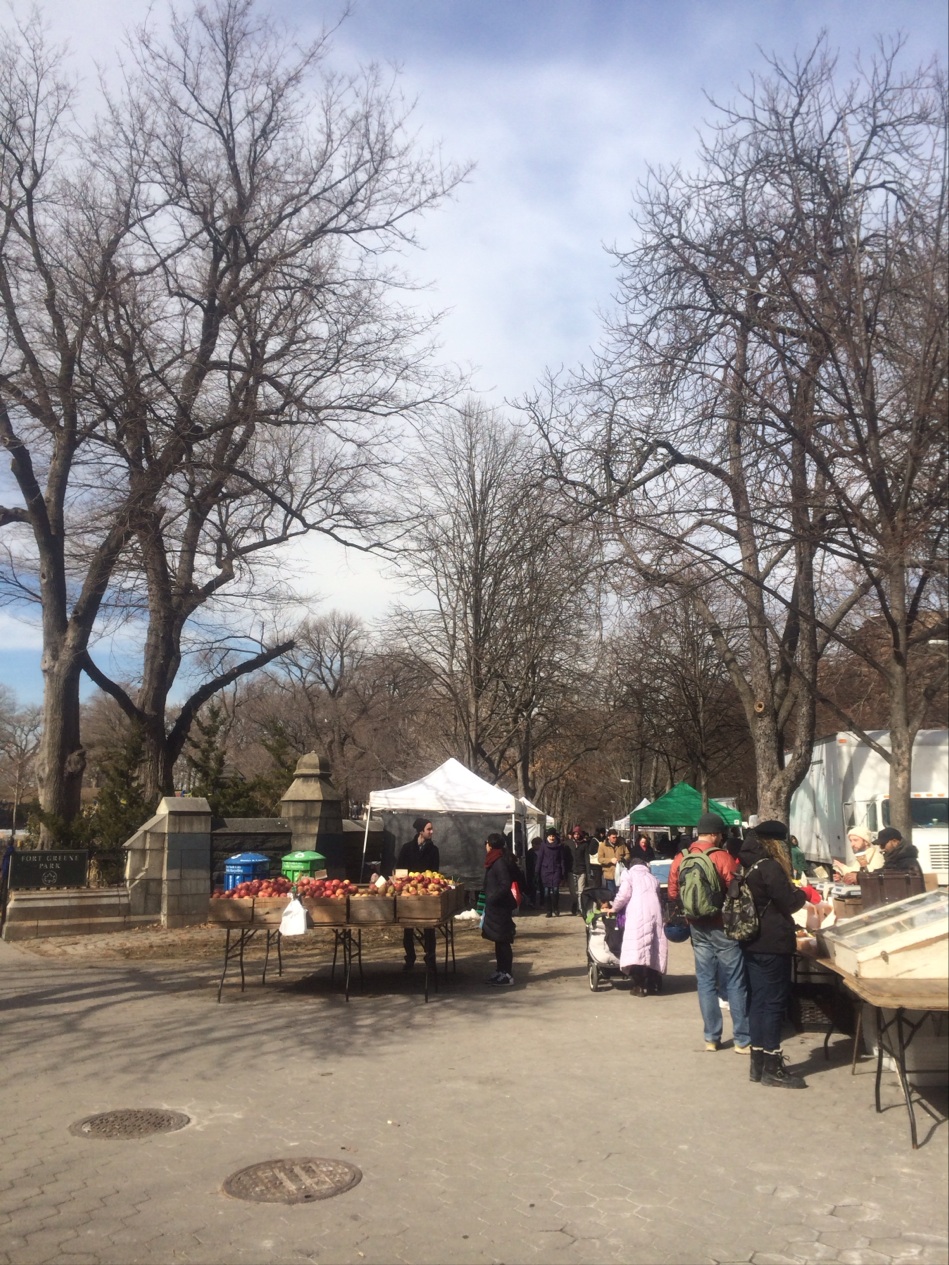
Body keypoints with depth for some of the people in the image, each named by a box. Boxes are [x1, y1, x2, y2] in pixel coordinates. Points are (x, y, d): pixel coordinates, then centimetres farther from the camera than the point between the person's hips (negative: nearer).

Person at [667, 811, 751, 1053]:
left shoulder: (680, 859, 0)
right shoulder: (723, 858, -16)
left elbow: (673, 893, 5)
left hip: (697, 927, 5)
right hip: (723, 925, -5)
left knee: (706, 981, 12)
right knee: (735, 983, 3)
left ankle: (711, 1038, 16)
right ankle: (743, 1040, 7)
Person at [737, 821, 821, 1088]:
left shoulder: (748, 865, 11)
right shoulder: (769, 866, -16)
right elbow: (789, 904, -13)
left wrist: (794, 892, 19)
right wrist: (804, 893, 6)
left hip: (753, 943, 9)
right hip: (773, 944, -9)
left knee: (758, 1001, 11)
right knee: (774, 1003, -4)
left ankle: (758, 1063, 16)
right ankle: (772, 1068, 0)